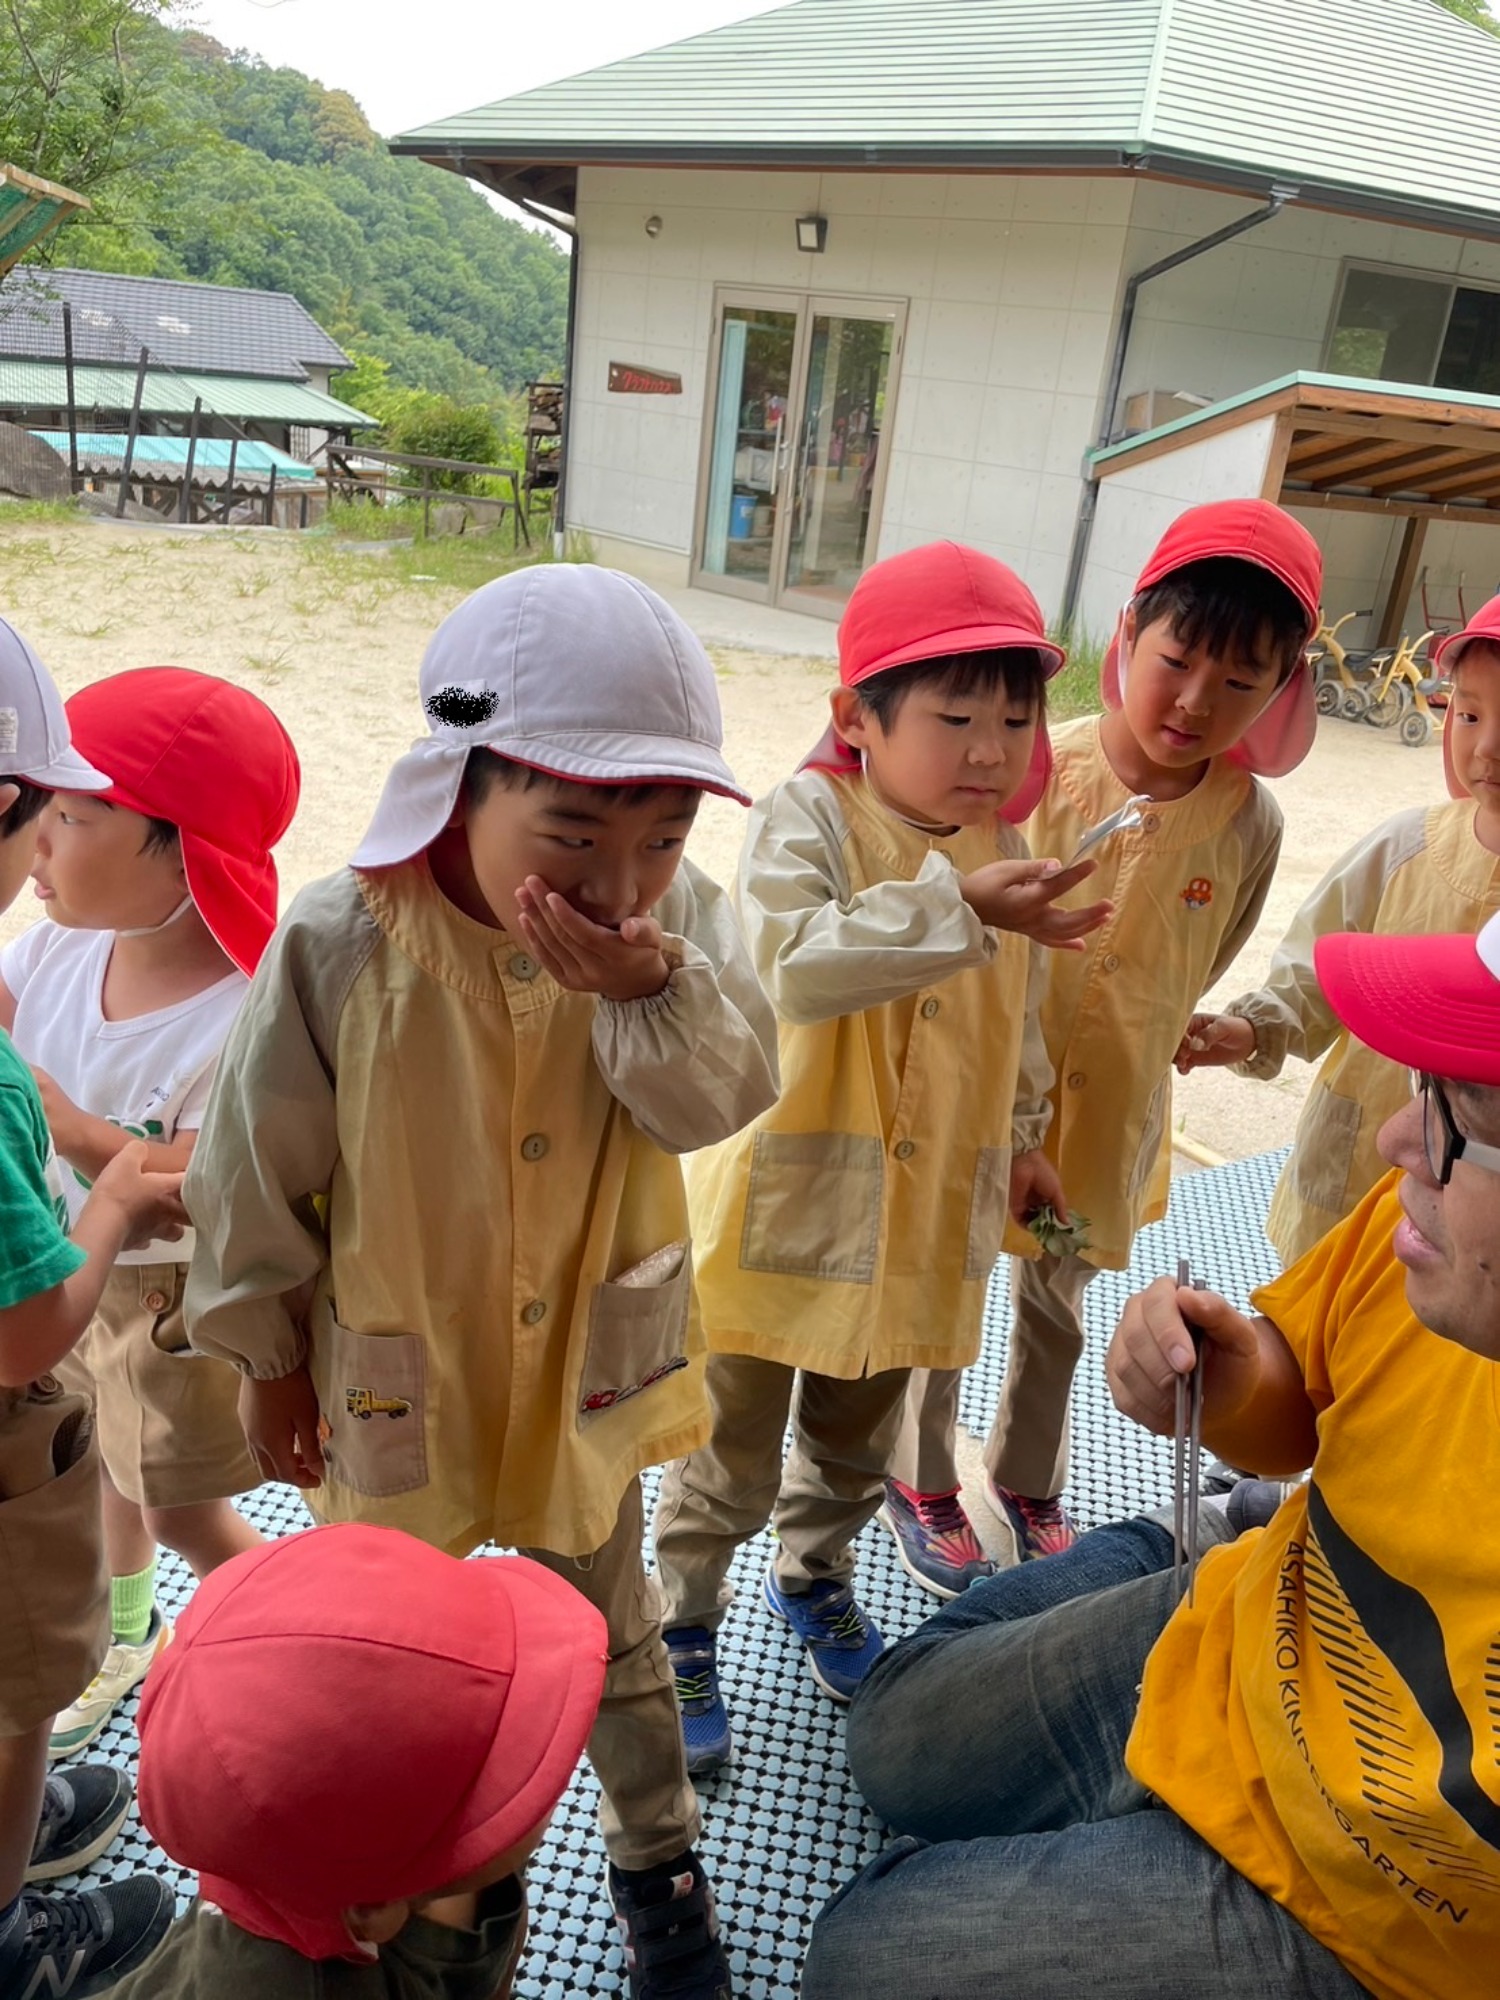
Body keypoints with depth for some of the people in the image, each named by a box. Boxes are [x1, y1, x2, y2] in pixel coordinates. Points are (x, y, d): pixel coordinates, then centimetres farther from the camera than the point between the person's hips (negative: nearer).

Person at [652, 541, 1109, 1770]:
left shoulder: (1007, 851, 3)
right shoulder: (809, 818, -16)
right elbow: (795, 967, -34)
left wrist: (1018, 1144, 21)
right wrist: (962, 910, -38)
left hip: (924, 1215, 5)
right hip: (787, 1201, -5)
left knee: (858, 1434, 26)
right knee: (733, 1449, 12)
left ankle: (816, 1575, 52)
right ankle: (682, 1628, 36)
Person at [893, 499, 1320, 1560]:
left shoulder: (1250, 823, -12)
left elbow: (1191, 978, 2)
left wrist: (1129, 1060, 0)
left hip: (1110, 1109, 2)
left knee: (1056, 1305, 23)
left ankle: (1027, 1475, 48)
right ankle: (923, 1475, 42)